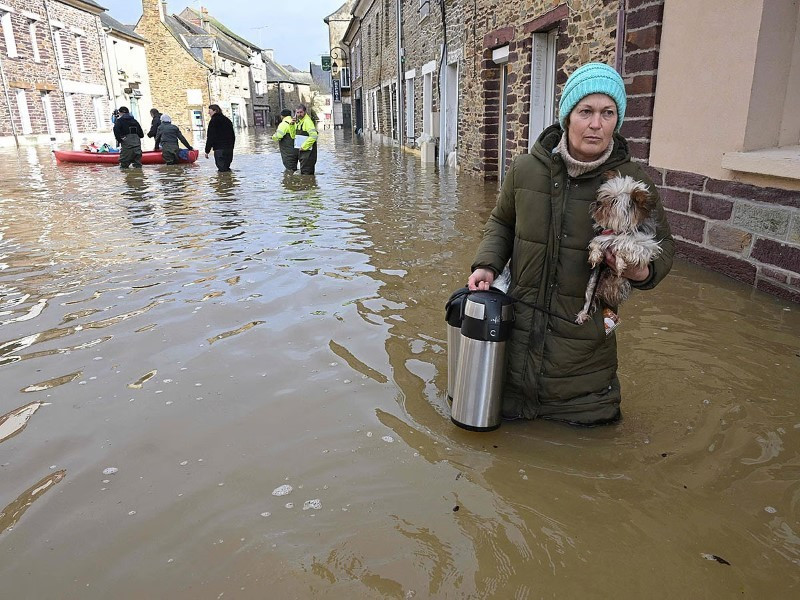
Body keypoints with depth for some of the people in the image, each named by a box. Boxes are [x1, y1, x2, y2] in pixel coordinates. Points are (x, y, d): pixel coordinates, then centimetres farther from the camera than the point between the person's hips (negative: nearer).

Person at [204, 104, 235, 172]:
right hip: (229, 149, 8)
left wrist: (207, 151, -7)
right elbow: (233, 136, 21)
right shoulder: (227, 120, 17)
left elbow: (210, 137, -11)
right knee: (227, 168, 15)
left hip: (219, 149, -8)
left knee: (222, 169, -8)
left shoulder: (213, 121, -6)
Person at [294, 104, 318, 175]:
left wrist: (304, 146, -21)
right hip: (302, 150, 9)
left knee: (305, 172, -10)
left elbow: (313, 136, -25)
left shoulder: (307, 121, -15)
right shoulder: (298, 121, 15)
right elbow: (294, 135, 19)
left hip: (308, 150, -9)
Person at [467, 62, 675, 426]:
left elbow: (662, 245, 2)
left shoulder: (633, 182, -11)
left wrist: (643, 272, -20)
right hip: (521, 326, 2)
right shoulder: (525, 170, -6)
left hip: (584, 337, -1)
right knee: (505, 410, 16)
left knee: (587, 418, 17)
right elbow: (501, 223, 11)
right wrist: (487, 264, -5)